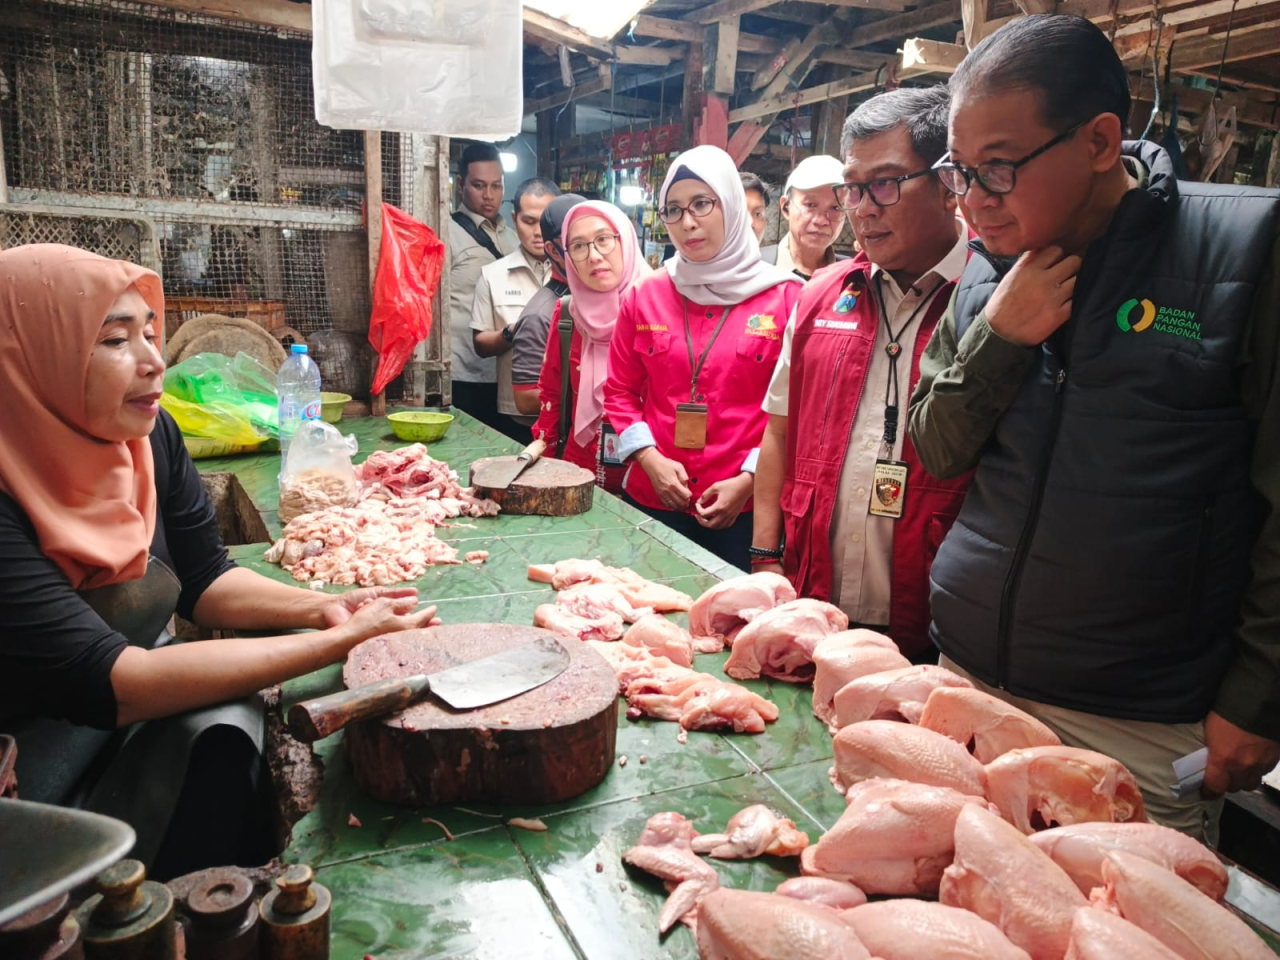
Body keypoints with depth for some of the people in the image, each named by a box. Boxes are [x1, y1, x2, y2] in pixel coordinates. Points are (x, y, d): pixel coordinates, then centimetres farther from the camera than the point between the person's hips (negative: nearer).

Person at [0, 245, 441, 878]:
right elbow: (106, 685, -32)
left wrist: (323, 608, -17)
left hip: (135, 708, 5)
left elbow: (203, 579, 2)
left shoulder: (147, 435, -7)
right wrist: (342, 640, -33)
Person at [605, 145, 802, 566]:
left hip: (746, 508, -2)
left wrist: (749, 480, -10)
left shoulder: (785, 297, -3)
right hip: (651, 499, 3)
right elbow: (620, 391, 9)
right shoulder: (643, 297, 5)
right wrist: (651, 459, -5)